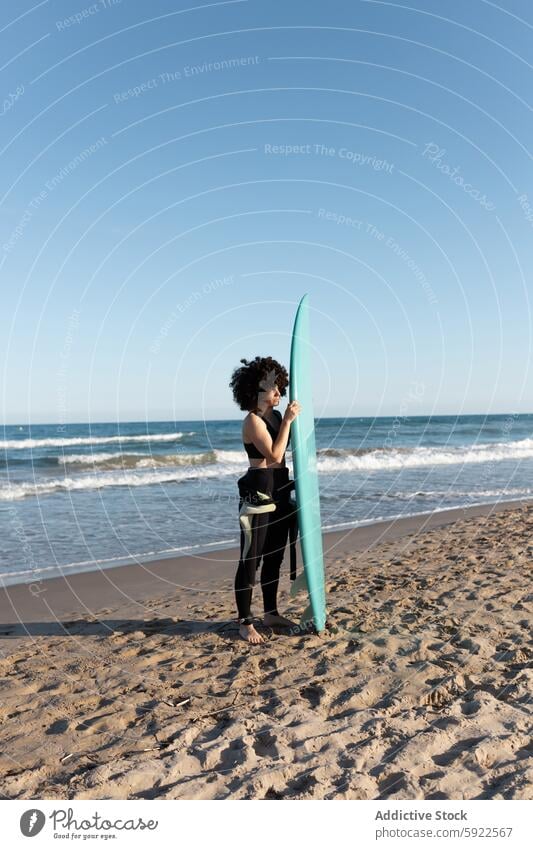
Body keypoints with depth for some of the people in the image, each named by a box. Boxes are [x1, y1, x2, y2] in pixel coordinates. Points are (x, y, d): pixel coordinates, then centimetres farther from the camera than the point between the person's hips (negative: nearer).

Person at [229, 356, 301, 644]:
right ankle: (245, 623, 10)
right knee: (250, 560, 0)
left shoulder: (276, 416, 11)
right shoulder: (252, 420, -14)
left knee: (275, 556, 16)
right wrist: (287, 421, -20)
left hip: (280, 493, 9)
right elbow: (274, 455, -21)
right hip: (257, 494, -9)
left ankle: (271, 612, 30)